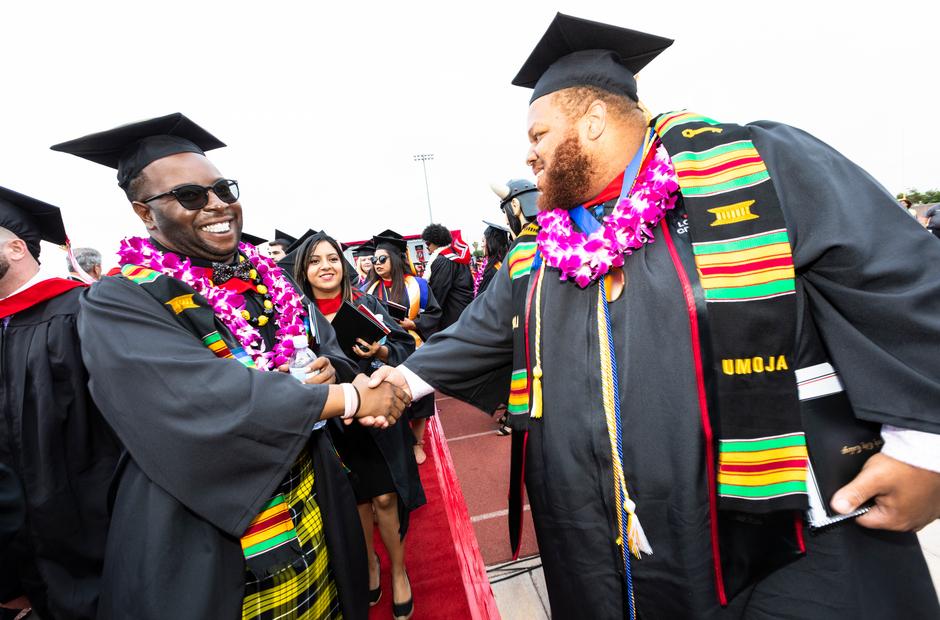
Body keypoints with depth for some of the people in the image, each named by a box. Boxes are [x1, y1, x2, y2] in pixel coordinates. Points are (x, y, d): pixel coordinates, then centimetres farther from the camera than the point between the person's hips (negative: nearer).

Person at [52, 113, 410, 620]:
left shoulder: (263, 274, 3)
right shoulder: (120, 304, -15)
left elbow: (328, 347, 5)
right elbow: (205, 399, -29)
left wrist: (327, 370, -20)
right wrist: (351, 398, -25)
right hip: (204, 532, -5)